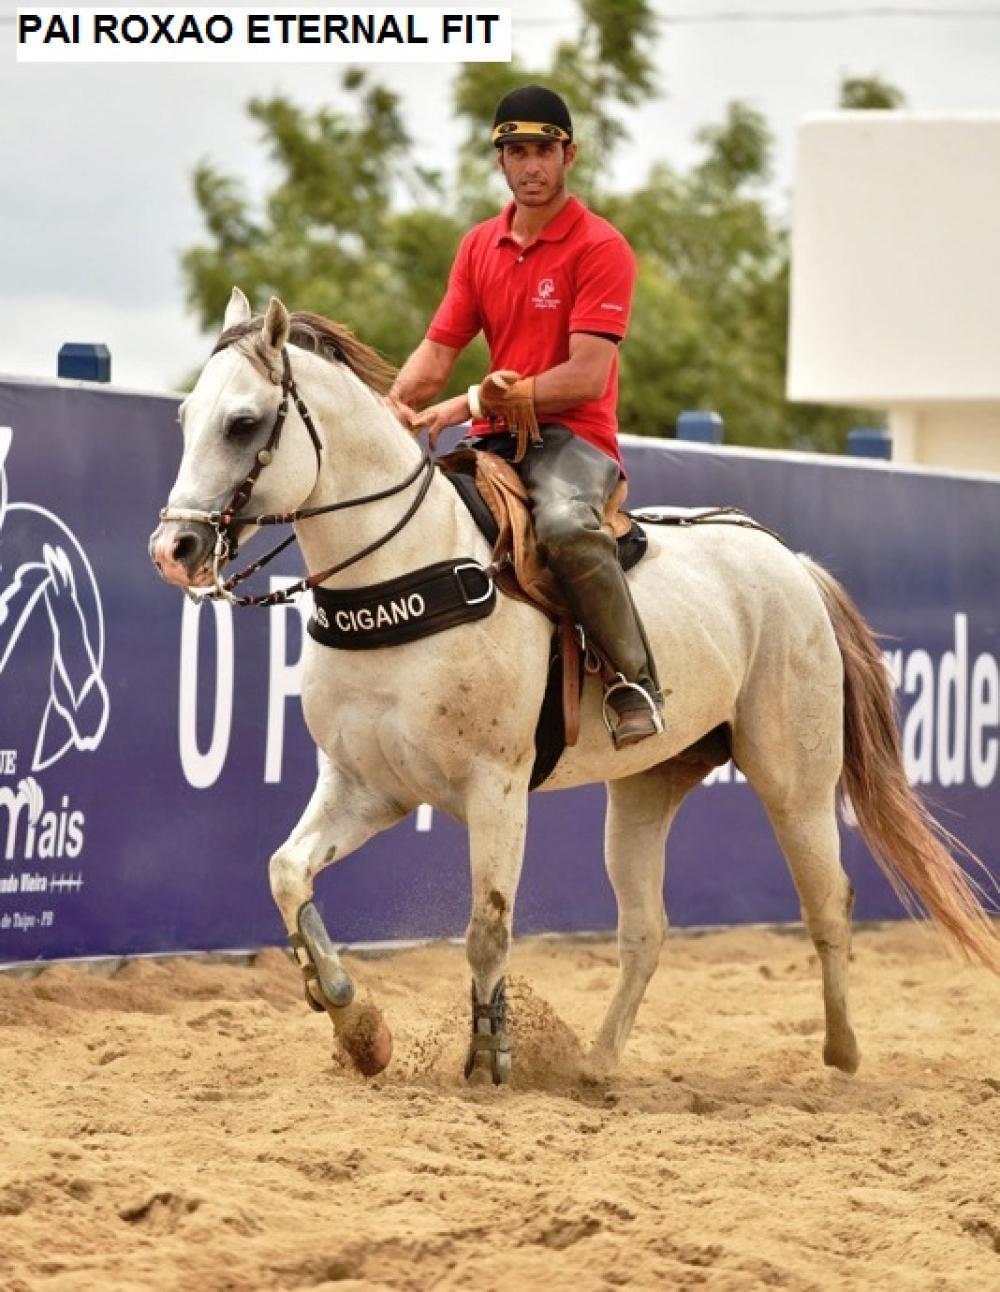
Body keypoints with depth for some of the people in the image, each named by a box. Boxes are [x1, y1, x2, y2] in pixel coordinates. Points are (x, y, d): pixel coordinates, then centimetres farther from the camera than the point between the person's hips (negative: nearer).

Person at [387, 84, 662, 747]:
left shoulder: (601, 248, -6)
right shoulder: (479, 246, 14)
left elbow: (586, 376, -15)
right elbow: (438, 351, 11)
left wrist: (472, 404, -19)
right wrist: (394, 404, -13)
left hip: (573, 438, -7)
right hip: (495, 442, 7)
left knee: (565, 523, -38)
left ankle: (635, 679, -26)